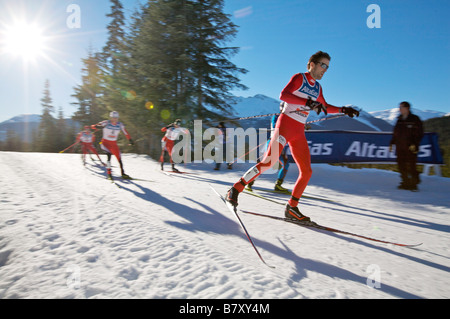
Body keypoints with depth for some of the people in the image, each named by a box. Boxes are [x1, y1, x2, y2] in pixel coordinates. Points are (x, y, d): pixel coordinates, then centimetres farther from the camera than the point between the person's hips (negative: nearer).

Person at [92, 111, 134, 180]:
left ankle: (123, 174, 18)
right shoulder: (106, 123, -12)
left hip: (114, 144, 4)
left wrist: (130, 140, 2)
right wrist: (98, 126, -39)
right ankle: (109, 173, -21)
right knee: (109, 154, -28)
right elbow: (93, 126, -17)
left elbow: (125, 133, 7)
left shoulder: (120, 124, -3)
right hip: (105, 143, -4)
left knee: (119, 159, 3)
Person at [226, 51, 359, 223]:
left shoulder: (317, 87, 19)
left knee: (306, 172, 1)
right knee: (268, 162, -19)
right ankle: (235, 189, -6)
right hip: (285, 124, -7)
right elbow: (283, 95, -18)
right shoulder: (299, 78, -1)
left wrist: (343, 110, 22)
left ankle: (292, 208, 12)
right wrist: (308, 102, -26)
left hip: (299, 132, 7)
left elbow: (325, 107, 33)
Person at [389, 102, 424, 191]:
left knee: (411, 166, -6)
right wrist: (392, 143, 15)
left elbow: (419, 133, -5)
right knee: (402, 166, 4)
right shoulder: (399, 120, 15)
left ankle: (414, 183, 6)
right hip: (400, 148, 6)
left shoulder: (415, 119, -2)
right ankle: (406, 183, 13)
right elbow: (395, 133, 21)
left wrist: (414, 144, -15)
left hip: (410, 147, -5)